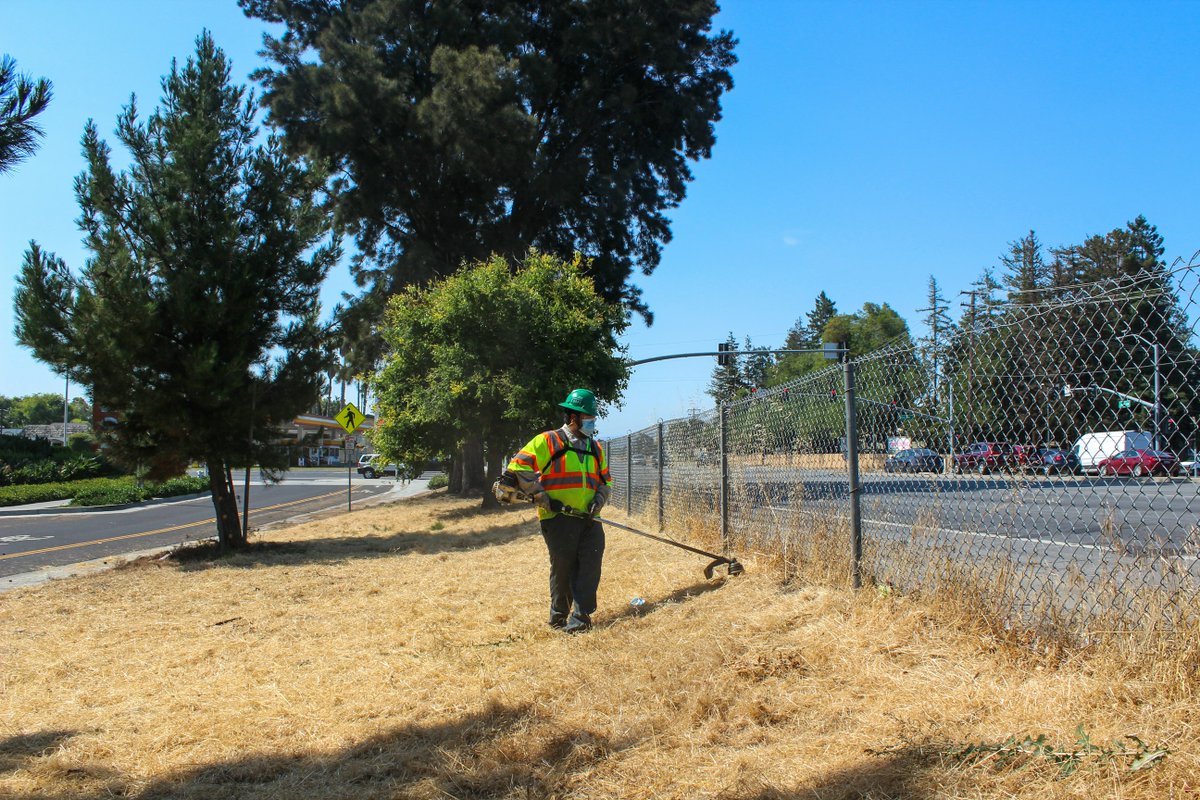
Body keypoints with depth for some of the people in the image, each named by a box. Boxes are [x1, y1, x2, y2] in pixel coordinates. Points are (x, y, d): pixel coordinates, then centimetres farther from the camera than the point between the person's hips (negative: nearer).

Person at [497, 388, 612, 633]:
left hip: (588, 517, 5)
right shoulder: (547, 441, -3)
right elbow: (519, 466, -9)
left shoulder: (596, 448, 17)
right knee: (563, 567, 1)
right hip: (557, 517, -5)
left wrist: (599, 500, 3)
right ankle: (559, 615, 18)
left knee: (590, 565, -6)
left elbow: (605, 480, 23)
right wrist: (540, 496, -12)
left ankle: (579, 616, -2)